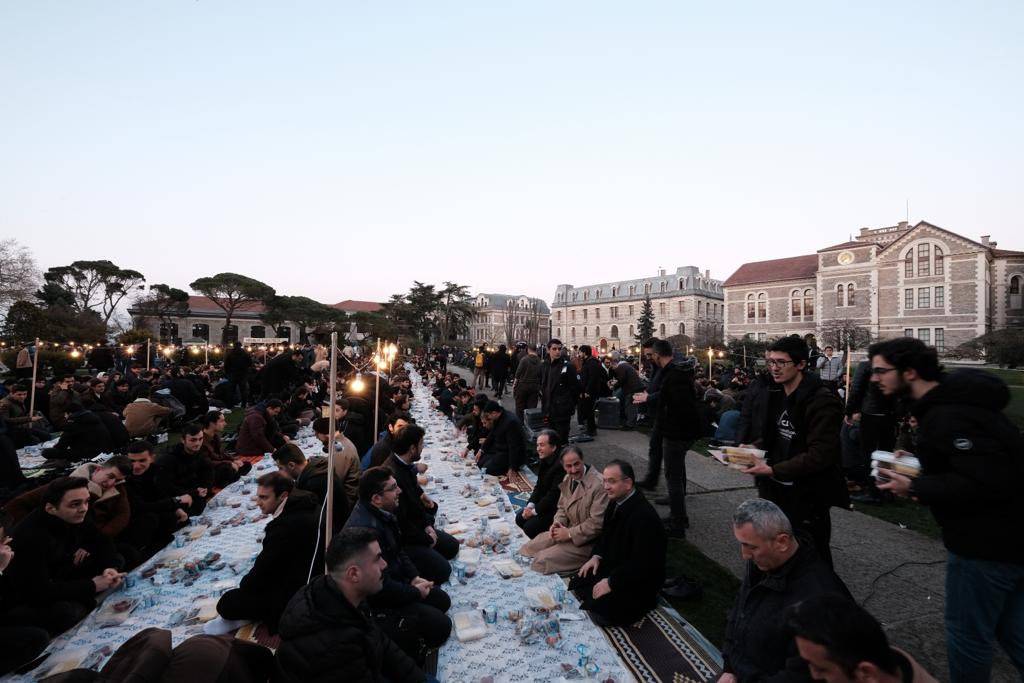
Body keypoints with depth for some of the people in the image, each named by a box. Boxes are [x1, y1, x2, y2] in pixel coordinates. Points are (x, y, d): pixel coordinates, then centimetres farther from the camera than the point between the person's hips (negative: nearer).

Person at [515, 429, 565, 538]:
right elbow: (539, 486, 9)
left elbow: (554, 495, -27)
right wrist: (530, 505, -5)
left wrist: (535, 511, -18)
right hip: (544, 502, 10)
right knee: (520, 518, 6)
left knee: (530, 527, -17)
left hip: (556, 508, -9)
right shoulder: (545, 460, 3)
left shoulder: (560, 465, -28)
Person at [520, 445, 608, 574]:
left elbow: (596, 523, -22)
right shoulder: (568, 479, 4)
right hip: (567, 530, 8)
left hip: (586, 541, -8)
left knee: (542, 561, -18)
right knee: (526, 549, 1)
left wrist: (569, 533, -19)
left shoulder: (599, 484, -23)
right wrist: (557, 523, -4)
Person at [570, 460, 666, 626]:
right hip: (614, 565, 8)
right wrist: (596, 555, -1)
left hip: (640, 580, -8)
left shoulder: (644, 516, -31)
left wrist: (611, 582, -23)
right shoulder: (616, 502, -3)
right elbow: (606, 533, 14)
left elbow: (641, 564, -29)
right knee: (577, 583, 4)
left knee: (599, 612, -17)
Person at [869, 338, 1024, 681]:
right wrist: (918, 462, 5)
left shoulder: (948, 415, -26)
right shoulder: (950, 399, 7)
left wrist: (915, 488, -23)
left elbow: (988, 482, -30)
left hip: (987, 544, -10)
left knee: (967, 634, 8)